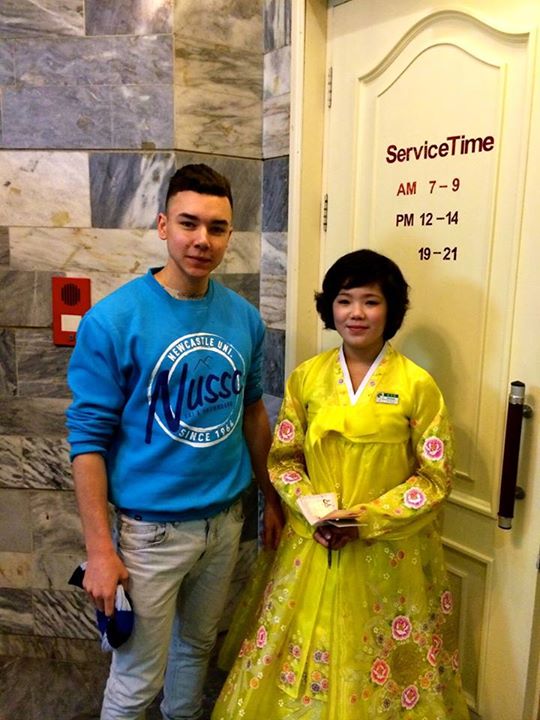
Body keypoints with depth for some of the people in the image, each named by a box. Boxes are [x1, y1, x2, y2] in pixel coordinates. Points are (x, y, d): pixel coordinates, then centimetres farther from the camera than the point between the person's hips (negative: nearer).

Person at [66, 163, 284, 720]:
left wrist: (270, 498, 12)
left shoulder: (244, 317, -2)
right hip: (151, 528, -4)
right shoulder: (112, 319, -16)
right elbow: (89, 439, -14)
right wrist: (99, 549, -15)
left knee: (198, 646, 25)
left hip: (225, 520, 5)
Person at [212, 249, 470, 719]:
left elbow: (435, 477, -6)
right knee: (300, 664, 16)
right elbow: (282, 458, 5)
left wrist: (369, 518, -15)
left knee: (379, 674, 13)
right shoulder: (306, 376, -2)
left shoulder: (417, 385, -10)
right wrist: (313, 508, -11)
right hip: (312, 547, 3)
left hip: (389, 554, -2)